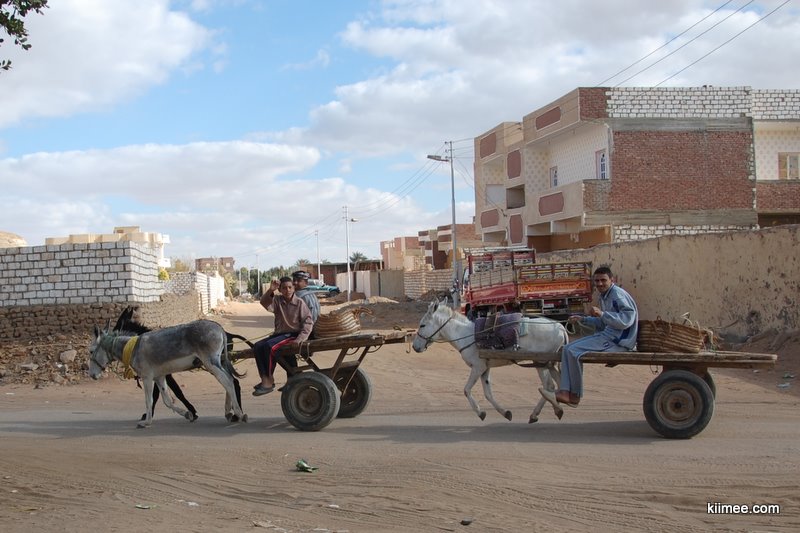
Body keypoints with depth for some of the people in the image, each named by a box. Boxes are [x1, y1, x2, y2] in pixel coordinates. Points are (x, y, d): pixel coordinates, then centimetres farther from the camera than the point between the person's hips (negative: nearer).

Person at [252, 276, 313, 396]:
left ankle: (269, 381, -18)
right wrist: (270, 290, -30)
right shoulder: (277, 300, 5)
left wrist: (299, 339, -19)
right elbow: (265, 304, -13)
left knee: (269, 346, -27)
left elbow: (308, 323, -8)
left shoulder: (300, 303, -6)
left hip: (293, 334, -6)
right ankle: (264, 378, -15)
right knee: (257, 346, -15)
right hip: (279, 333, 6)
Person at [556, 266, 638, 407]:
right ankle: (565, 392, -8)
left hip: (618, 340, -10)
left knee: (573, 351, -18)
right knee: (567, 349, 1)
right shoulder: (605, 296, 17)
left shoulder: (618, 294, -13)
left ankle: (575, 395, -6)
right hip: (607, 336, 10)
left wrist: (602, 314, -30)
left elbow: (627, 320, -25)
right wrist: (582, 319, 18)